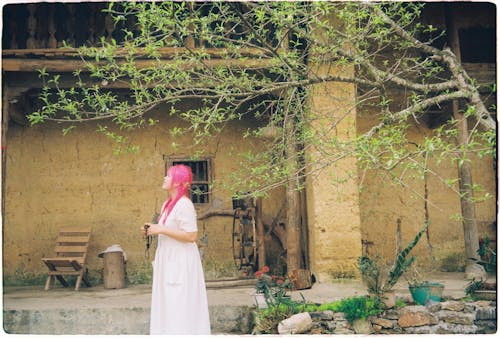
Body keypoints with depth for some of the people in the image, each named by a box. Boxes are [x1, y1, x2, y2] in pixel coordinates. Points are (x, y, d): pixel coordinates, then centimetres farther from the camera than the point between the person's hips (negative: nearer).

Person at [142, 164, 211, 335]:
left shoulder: (184, 205, -16)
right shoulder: (168, 204, 12)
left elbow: (191, 236, -22)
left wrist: (161, 230, -19)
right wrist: (153, 229, 6)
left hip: (181, 263, -9)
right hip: (168, 260, 9)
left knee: (179, 306, -6)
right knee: (167, 306, 12)